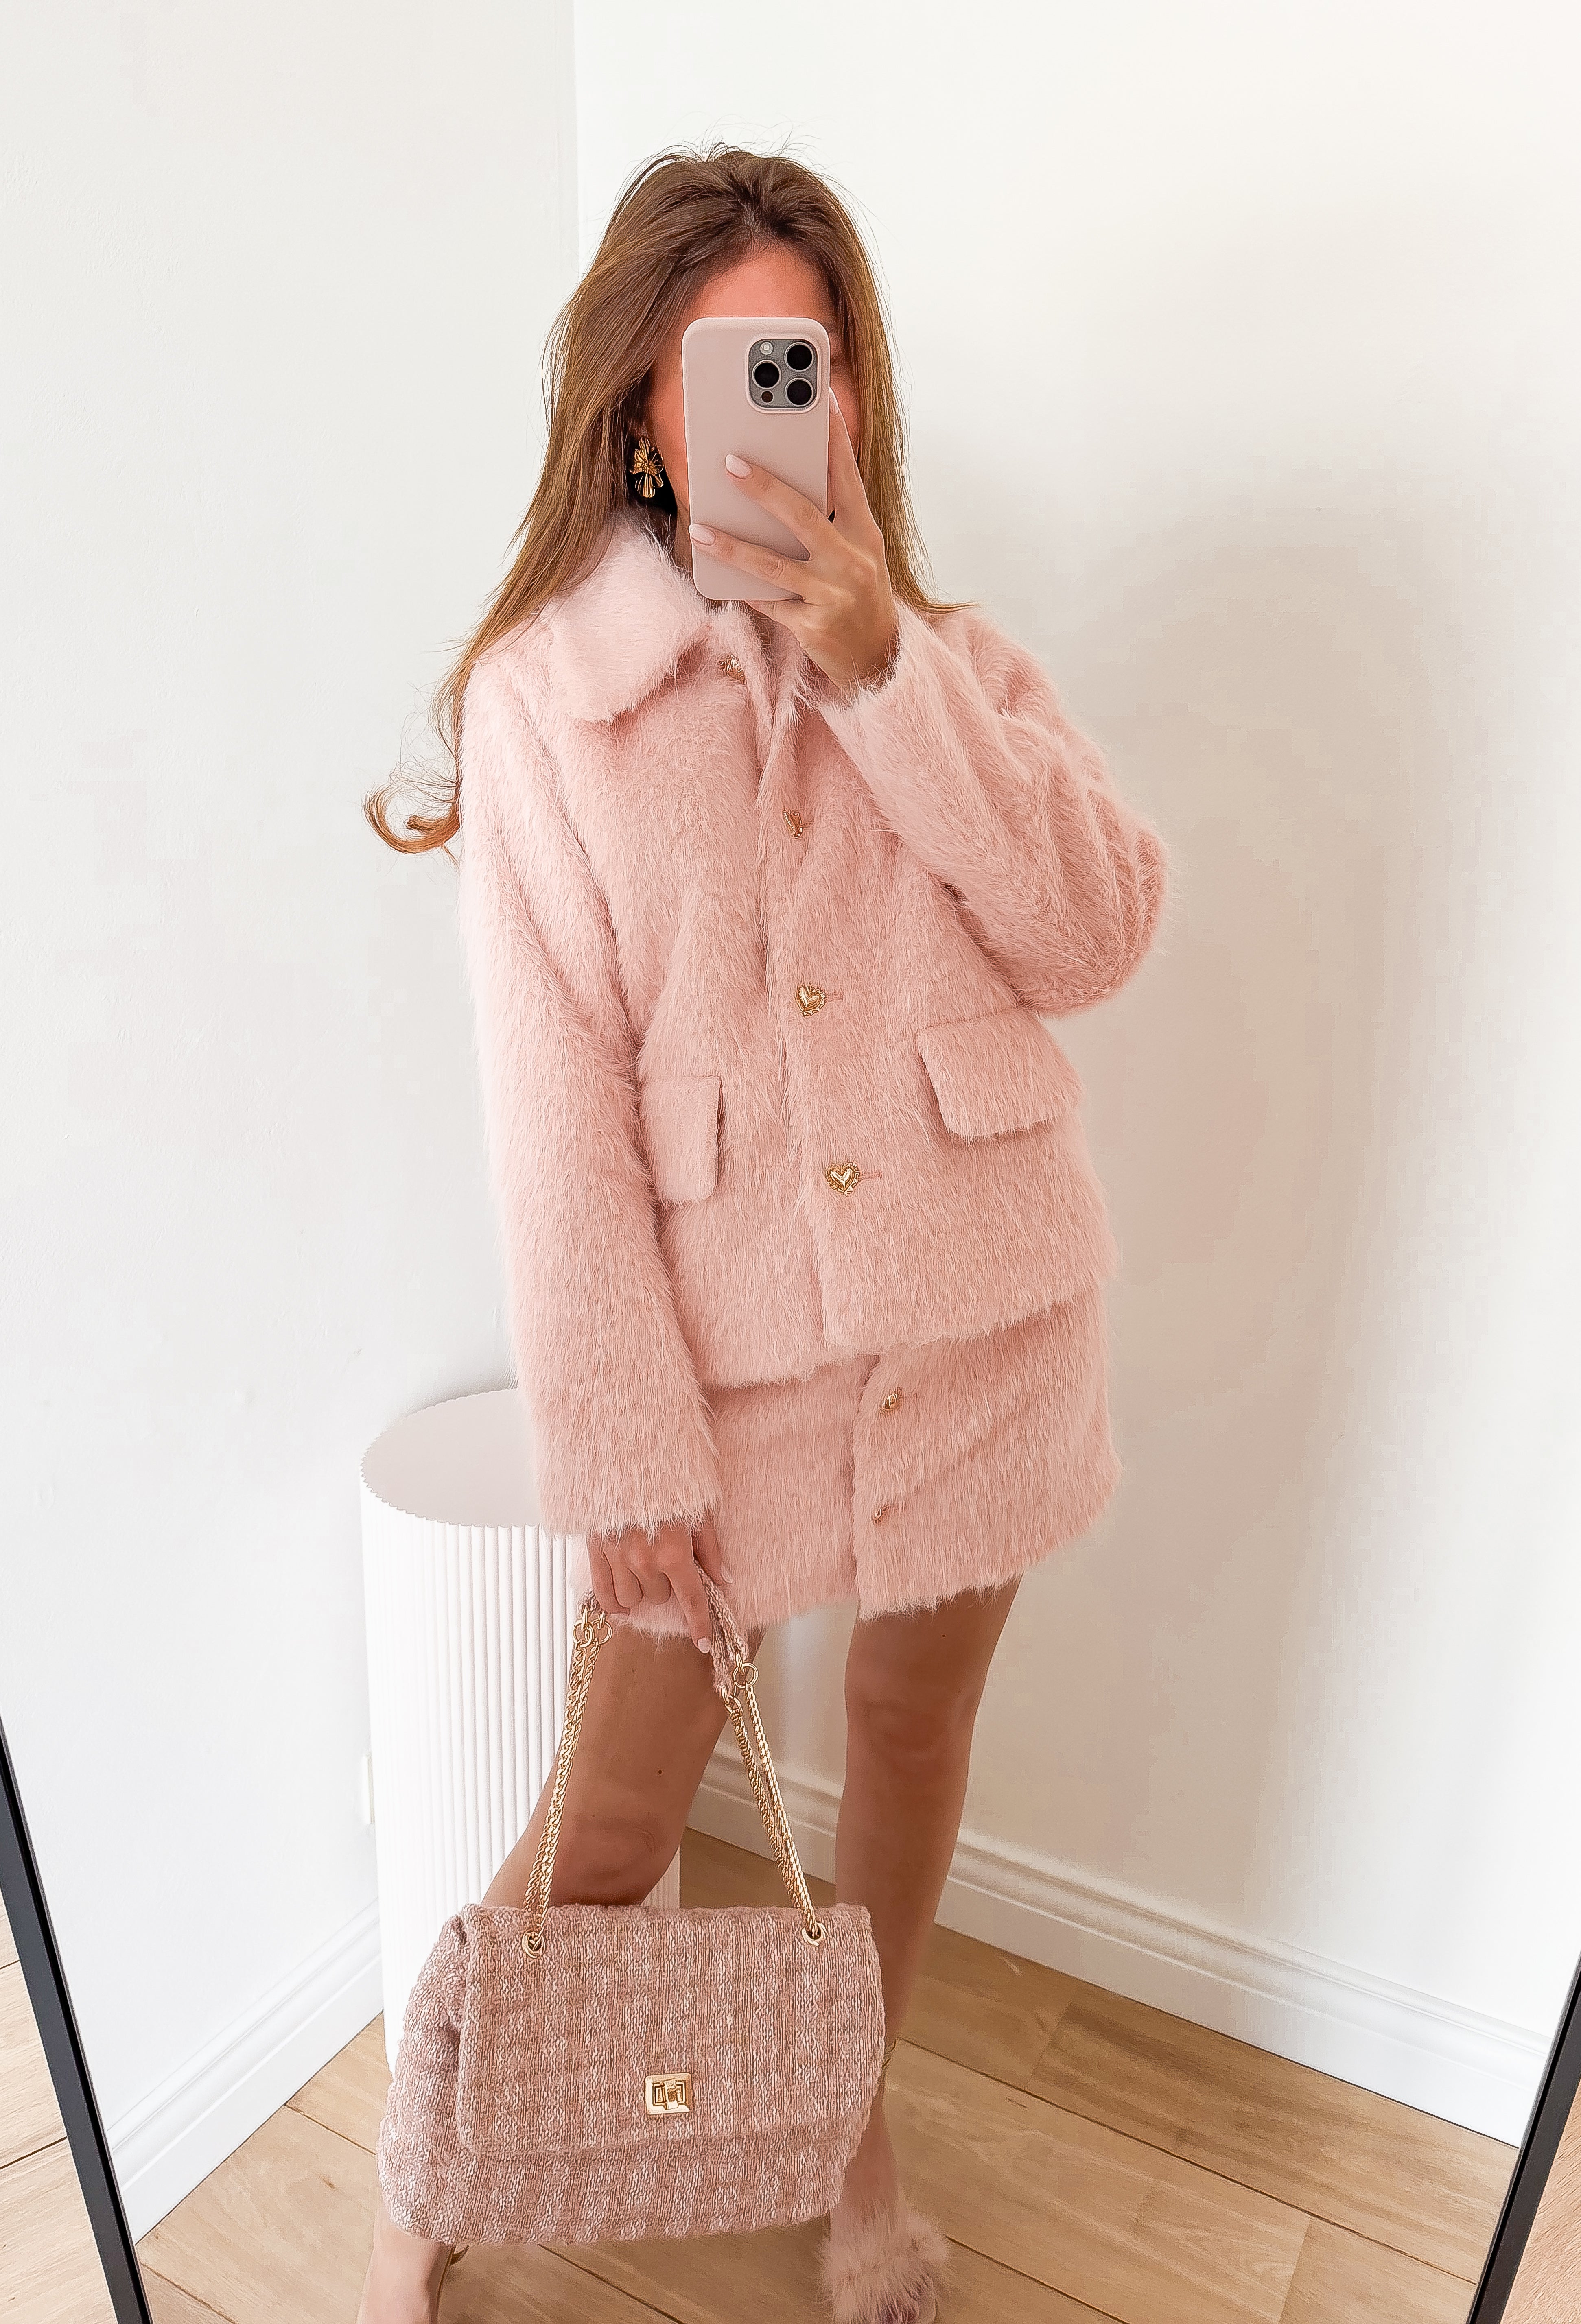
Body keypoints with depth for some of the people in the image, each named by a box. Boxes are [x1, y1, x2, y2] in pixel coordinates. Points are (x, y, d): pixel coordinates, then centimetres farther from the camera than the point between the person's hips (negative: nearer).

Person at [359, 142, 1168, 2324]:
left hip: (978, 1317, 3)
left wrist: (885, 668, -16)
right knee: (630, 1786, 10)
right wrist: (619, 1441, -11)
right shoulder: (541, 692, -5)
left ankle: (848, 2121, 48)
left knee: (916, 1727, 19)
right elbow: (555, 1100, -9)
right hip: (717, 1337, -3)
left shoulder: (955, 658, 6)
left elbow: (1098, 932, -8)